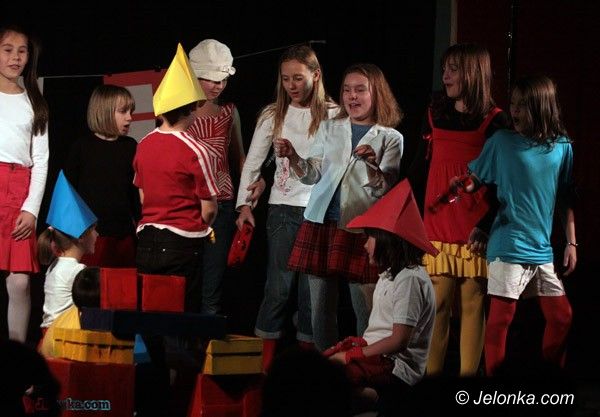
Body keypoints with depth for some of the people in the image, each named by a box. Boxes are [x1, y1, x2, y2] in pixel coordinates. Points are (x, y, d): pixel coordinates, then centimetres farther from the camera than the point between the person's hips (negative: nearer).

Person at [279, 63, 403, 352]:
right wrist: (292, 157, -10)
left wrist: (372, 164, -24)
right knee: (321, 309, 6)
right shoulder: (329, 129, 13)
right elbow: (311, 175, 9)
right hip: (321, 222, 3)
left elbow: (384, 189, -4)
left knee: (365, 311, -2)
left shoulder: (390, 138, 3)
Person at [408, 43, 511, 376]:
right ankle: (431, 373, 2)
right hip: (438, 229, 3)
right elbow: (419, 172, 15)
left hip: (474, 233, -3)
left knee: (473, 306, -1)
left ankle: (468, 375, 4)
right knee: (437, 305, -2)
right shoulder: (435, 116, 12)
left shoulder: (495, 122, -1)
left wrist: (486, 225, -13)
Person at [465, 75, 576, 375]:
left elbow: (565, 200, 11)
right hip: (509, 246, -4)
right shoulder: (502, 142, -4)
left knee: (562, 317, 8)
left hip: (542, 249, 4)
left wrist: (571, 242, 9)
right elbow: (475, 180, -2)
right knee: (501, 317, -4)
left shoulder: (561, 148, 4)